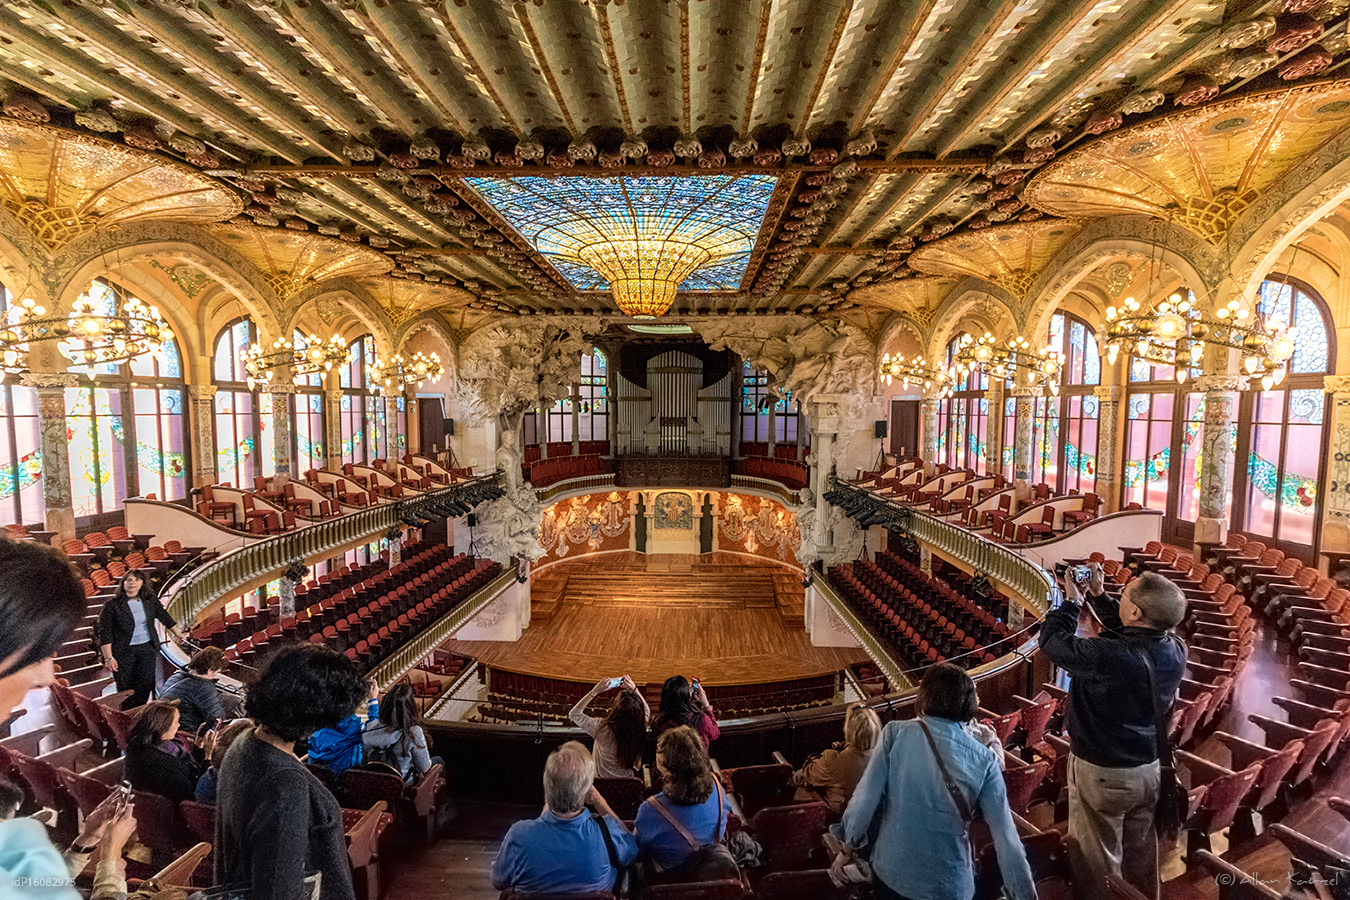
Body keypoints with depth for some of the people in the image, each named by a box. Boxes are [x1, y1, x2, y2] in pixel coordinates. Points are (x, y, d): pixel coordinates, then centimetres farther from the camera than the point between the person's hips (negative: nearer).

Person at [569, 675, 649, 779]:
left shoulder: (602, 728, -33)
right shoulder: (640, 727, -24)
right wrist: (634, 690, -9)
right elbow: (646, 711, 2)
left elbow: (574, 714, -16)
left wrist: (594, 692, -20)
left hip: (601, 779, -3)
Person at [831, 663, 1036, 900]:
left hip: (891, 873, 0)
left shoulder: (896, 733, -15)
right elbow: (1006, 838, -10)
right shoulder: (984, 761, -11)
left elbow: (866, 797, -14)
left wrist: (848, 847, -1)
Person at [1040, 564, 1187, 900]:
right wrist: (1098, 595, 9)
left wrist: (1071, 601, -8)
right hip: (1150, 768, 7)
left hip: (1102, 773, -6)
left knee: (1099, 861, 15)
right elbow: (1128, 633, 7)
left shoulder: (1109, 657, -36)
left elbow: (1052, 641, -21)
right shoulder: (1174, 650, -13)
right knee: (1139, 854, 27)